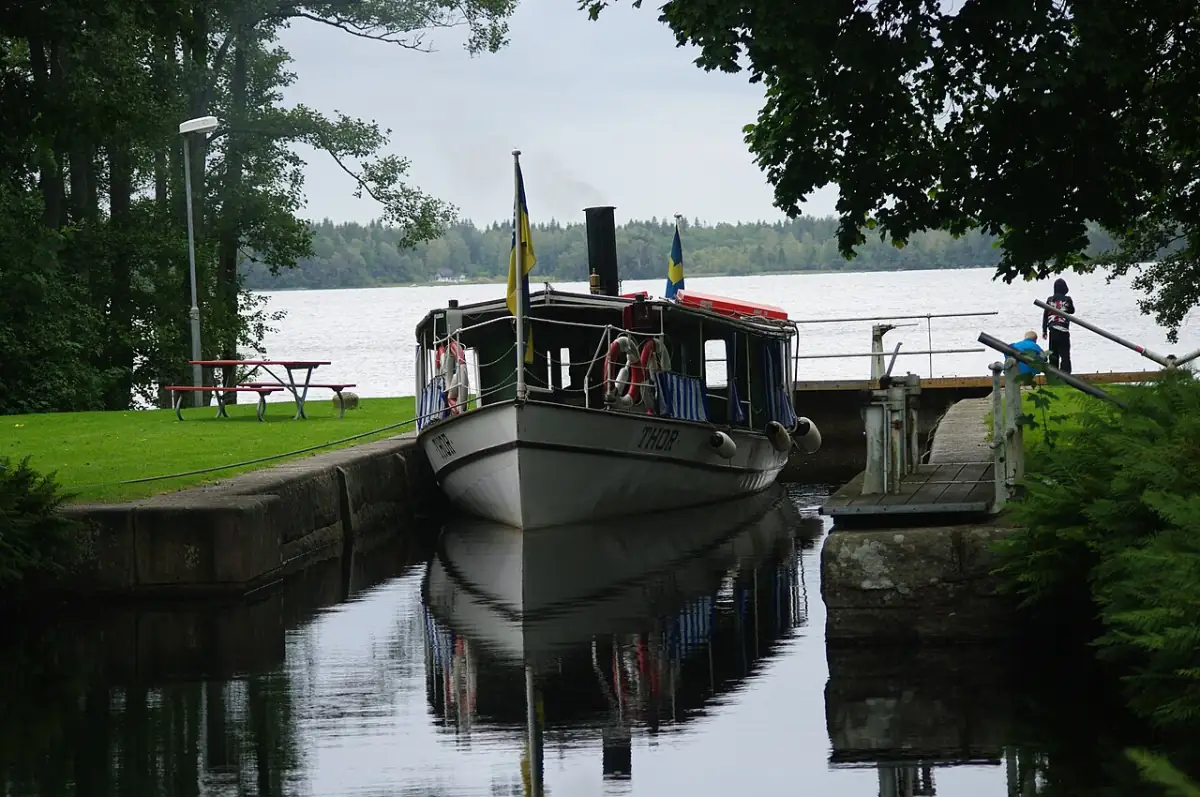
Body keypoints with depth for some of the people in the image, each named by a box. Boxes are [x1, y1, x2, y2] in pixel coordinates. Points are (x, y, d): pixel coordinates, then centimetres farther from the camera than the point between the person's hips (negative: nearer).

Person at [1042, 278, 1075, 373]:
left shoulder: (1050, 300, 3)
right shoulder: (1067, 300, -6)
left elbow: (1045, 316, 7)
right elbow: (1072, 311, 12)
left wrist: (1044, 330, 14)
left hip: (1052, 331, 3)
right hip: (1063, 331, -3)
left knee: (1053, 354, 11)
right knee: (1065, 355, -1)